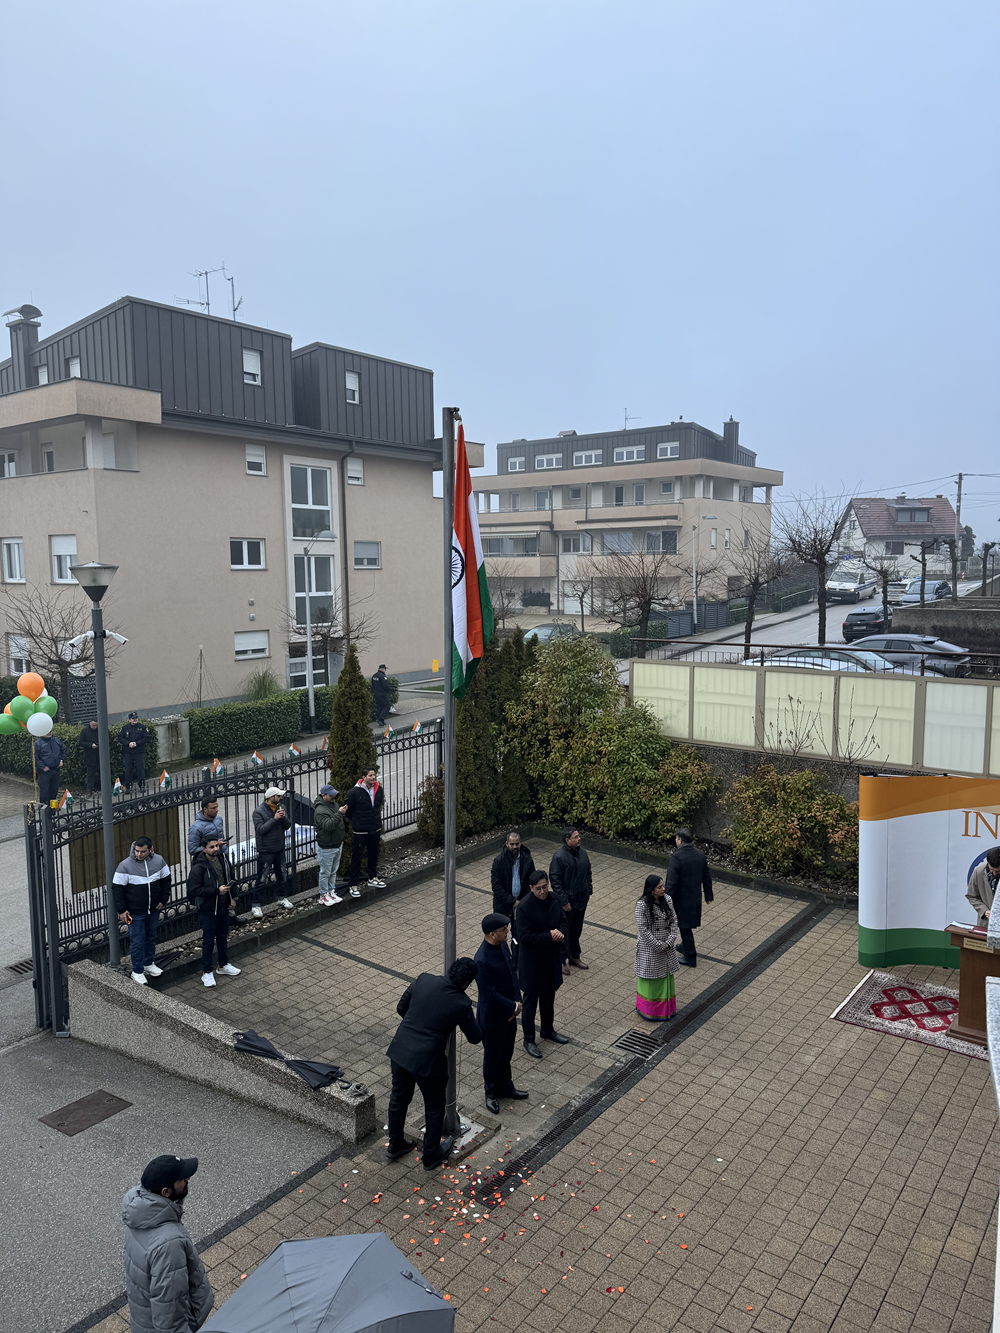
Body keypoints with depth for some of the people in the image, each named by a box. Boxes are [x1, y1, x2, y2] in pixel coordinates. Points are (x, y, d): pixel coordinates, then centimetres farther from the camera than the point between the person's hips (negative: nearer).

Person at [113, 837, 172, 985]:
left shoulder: (158, 861, -7)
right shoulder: (125, 865, -18)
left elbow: (166, 880, 8)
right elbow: (117, 888, -11)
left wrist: (163, 900, 6)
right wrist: (121, 910, -11)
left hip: (154, 910, 4)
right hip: (135, 912, -4)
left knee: (151, 937, 19)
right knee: (137, 941, 2)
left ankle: (149, 964, 37)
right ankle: (137, 971, 16)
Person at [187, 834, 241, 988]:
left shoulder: (223, 858, -1)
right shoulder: (198, 867, -22)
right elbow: (193, 889, -25)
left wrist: (230, 898, 15)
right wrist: (217, 891, -26)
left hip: (223, 906, 6)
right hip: (208, 910, -6)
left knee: (223, 937, 20)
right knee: (208, 941, 4)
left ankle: (223, 965, 37)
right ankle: (207, 972, 18)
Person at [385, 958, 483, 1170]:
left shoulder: (423, 980, -8)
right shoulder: (461, 1003, -18)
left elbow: (401, 1008, 5)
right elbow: (475, 1038, -4)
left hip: (399, 1050, 5)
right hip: (427, 1060, -5)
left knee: (399, 1097, 27)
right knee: (434, 1107, 21)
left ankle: (395, 1145, 47)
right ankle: (431, 1156, 38)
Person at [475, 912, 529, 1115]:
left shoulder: (503, 945, -7)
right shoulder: (482, 960, -33)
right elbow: (490, 994, -28)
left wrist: (517, 1001, -8)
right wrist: (513, 1007, -18)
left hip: (509, 1012, 7)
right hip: (493, 1016, -7)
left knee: (506, 1052, 25)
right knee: (492, 1055, 16)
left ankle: (505, 1085, 47)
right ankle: (491, 1093, 37)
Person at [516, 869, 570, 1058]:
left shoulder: (554, 900, -4)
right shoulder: (524, 906, -24)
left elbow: (562, 921, 8)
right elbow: (524, 937, -25)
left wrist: (560, 933, -15)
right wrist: (550, 937, -26)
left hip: (551, 958, 6)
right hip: (532, 961, -6)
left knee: (549, 997, 23)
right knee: (530, 1001, 8)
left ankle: (548, 1031, 43)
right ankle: (528, 1040, 24)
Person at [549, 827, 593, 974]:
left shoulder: (582, 853, 0)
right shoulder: (559, 857, -22)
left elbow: (588, 873, 14)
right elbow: (555, 880, -20)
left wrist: (588, 891, 10)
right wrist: (564, 901, -19)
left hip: (581, 900, 7)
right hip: (566, 902, -7)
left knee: (577, 930, 20)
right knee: (564, 931, 7)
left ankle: (574, 957, 37)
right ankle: (561, 960, 23)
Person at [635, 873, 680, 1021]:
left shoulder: (667, 900, -5)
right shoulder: (642, 905, -23)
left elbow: (674, 921, -1)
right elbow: (643, 929, -21)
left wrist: (669, 941, -11)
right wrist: (658, 946, -18)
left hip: (667, 947, 6)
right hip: (649, 947, -6)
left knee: (666, 976, 19)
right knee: (650, 978, 10)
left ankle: (666, 1008, 37)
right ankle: (648, 1009, 29)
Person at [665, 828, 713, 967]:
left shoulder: (677, 857, -24)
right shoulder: (701, 855, -2)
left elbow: (672, 882, -22)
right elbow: (707, 876, 9)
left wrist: (668, 900, -13)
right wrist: (708, 894, 21)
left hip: (682, 898, -7)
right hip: (695, 897, 7)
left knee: (685, 926, 6)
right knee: (687, 924, 26)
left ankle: (690, 958, 16)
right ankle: (685, 946, 44)